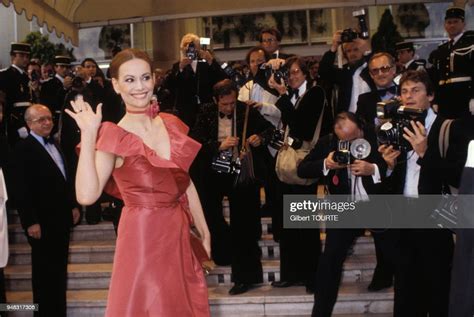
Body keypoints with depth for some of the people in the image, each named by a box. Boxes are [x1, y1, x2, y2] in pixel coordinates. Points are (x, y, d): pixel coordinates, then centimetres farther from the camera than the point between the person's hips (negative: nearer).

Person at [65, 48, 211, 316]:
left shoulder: (171, 124, 5)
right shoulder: (113, 136, -10)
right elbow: (87, 195, -24)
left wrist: (204, 230, 14)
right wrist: (89, 135, -23)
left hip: (179, 234, 6)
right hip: (142, 236, -5)